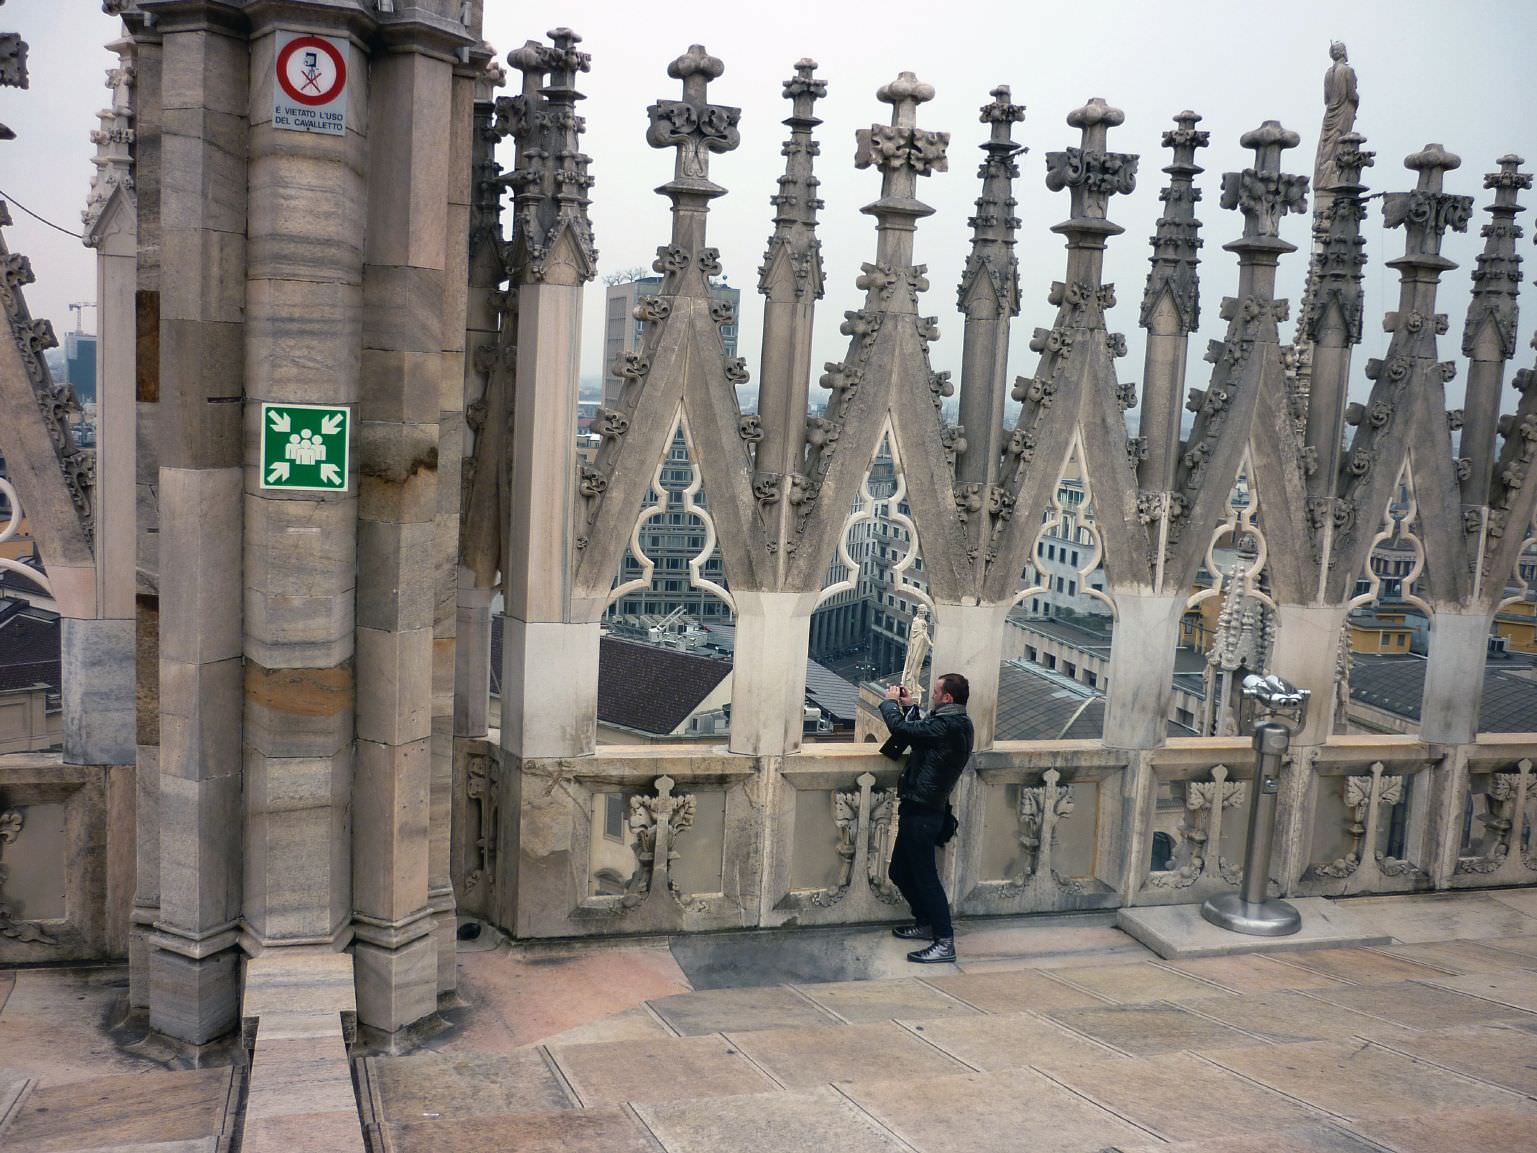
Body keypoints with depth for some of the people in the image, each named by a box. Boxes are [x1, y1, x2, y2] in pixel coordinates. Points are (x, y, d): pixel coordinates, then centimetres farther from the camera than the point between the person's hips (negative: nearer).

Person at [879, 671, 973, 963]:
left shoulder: (948, 726, -20)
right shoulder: (954, 724, 12)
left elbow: (901, 729, -22)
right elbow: (919, 732, 25)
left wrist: (890, 702, -4)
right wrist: (908, 707, 17)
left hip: (922, 813, -11)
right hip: (918, 810, 11)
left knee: (925, 876, -6)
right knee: (900, 872, 19)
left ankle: (944, 942, -1)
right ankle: (925, 923, 32)